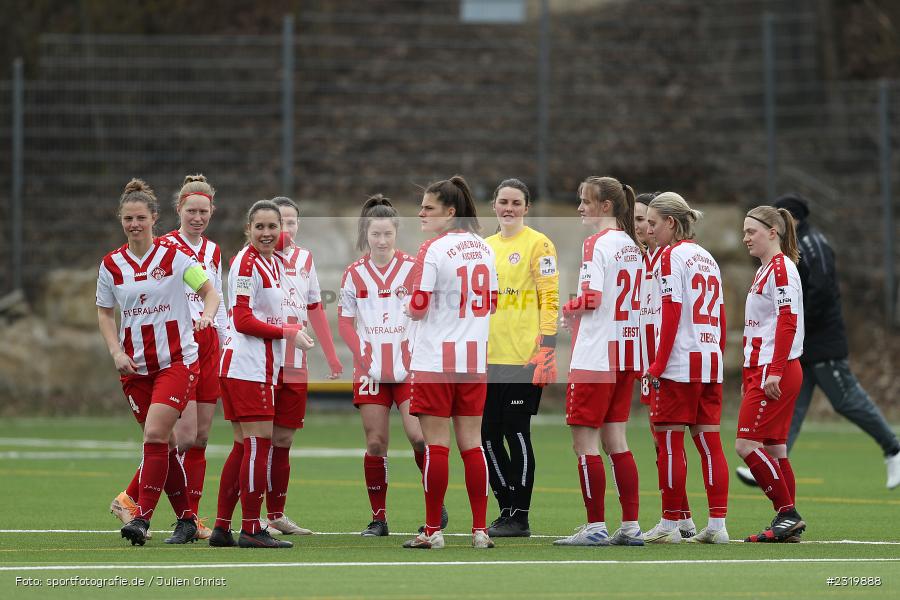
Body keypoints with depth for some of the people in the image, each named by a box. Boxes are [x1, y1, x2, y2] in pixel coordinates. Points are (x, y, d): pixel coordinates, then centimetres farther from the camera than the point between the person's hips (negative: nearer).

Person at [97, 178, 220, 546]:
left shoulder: (173, 256, -5)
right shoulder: (112, 264, 4)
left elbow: (210, 291, -2)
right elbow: (104, 312, 12)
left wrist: (207, 314, -24)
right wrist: (116, 352, -2)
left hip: (177, 360, -4)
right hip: (135, 365, 4)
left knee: (155, 436, -18)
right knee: (164, 445, 7)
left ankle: (141, 517, -19)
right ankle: (186, 519, 17)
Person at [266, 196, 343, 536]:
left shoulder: (305, 258, 15)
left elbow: (315, 309, 23)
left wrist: (331, 354, 21)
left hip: (295, 362, 6)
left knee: (284, 438, 9)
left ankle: (277, 514, 15)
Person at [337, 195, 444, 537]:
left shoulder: (413, 268, 0)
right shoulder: (355, 274, 5)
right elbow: (345, 322, 8)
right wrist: (361, 352, -7)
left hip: (409, 367, -2)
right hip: (371, 370, 2)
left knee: (419, 436, -14)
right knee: (375, 444, 2)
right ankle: (378, 518, 10)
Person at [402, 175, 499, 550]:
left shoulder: (433, 251, -12)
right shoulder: (483, 248, 8)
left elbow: (418, 307, -14)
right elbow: (492, 304, 15)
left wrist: (408, 305, 7)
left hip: (435, 359, -6)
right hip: (474, 359, 6)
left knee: (436, 444, -2)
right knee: (472, 443, 8)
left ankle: (432, 530, 1)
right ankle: (480, 530, 6)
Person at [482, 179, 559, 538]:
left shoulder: (538, 244, -4)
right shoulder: (485, 247, 16)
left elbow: (549, 299, -8)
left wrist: (546, 347, -16)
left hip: (524, 356, -7)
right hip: (489, 357, 7)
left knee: (516, 431, -5)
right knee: (489, 434, 5)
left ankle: (520, 517, 1)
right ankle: (508, 509, 15)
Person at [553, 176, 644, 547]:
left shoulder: (597, 243, -12)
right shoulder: (631, 247, 12)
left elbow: (590, 298, -21)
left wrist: (568, 308, -1)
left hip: (596, 355, -8)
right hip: (625, 354, 8)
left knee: (585, 440, -3)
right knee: (614, 440, 11)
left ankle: (595, 526, -4)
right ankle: (631, 526, 8)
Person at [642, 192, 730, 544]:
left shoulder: (672, 256, -7)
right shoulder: (707, 258, 16)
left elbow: (672, 313, -13)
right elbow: (720, 316, 16)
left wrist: (658, 365, -12)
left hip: (679, 363, -8)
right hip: (710, 363, 8)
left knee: (669, 441, -2)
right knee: (709, 441, 6)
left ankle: (670, 524, -1)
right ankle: (717, 524, 4)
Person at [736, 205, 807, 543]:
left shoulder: (781, 268, -11)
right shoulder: (764, 271, 19)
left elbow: (787, 322, -19)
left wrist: (775, 372, -24)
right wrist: (749, 378, 22)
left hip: (775, 371, -10)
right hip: (761, 370, 10)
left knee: (747, 444, -12)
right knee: (773, 448, 8)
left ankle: (787, 512, -8)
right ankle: (788, 526, 9)